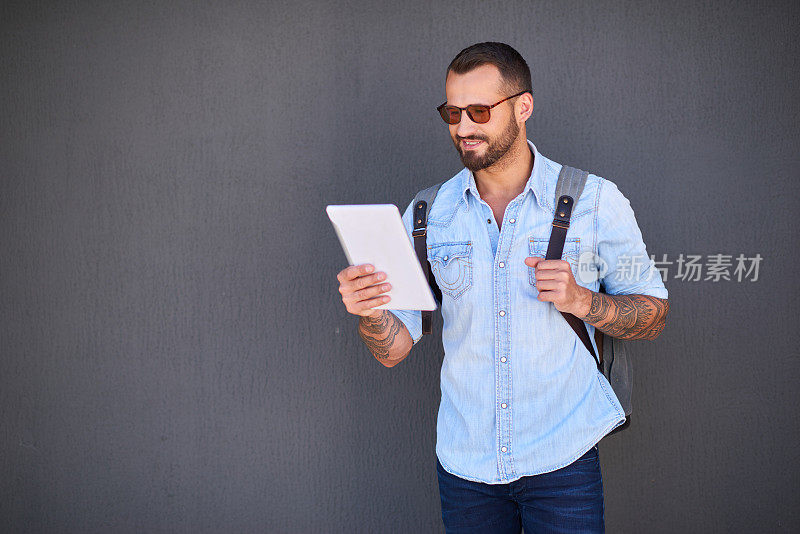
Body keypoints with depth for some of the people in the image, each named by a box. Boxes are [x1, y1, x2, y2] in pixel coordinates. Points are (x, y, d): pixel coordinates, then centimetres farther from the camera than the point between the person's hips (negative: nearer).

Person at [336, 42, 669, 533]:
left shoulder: (596, 201, -5)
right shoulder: (428, 215, 1)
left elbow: (653, 315, 1)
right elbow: (395, 349, 0)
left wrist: (582, 300, -18)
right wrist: (371, 313, -23)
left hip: (561, 461, -2)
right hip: (464, 463, 2)